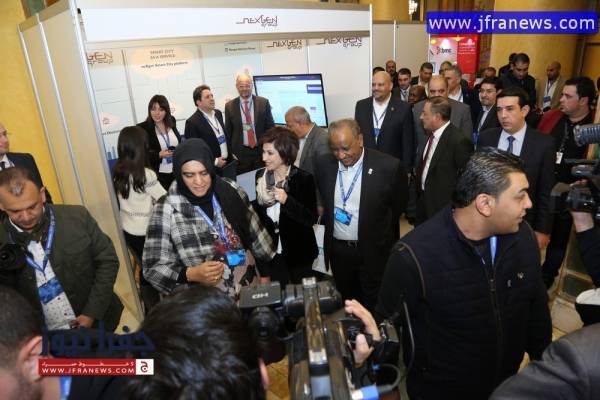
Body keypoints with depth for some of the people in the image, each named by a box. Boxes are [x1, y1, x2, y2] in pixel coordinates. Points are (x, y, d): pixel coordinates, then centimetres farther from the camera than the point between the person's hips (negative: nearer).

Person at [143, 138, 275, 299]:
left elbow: (256, 235, 6)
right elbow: (153, 268, -9)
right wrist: (192, 274, -23)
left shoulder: (232, 191, -4)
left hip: (250, 287, 2)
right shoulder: (167, 210, -13)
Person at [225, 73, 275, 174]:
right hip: (240, 153, 0)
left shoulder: (263, 102, 0)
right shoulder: (230, 106, 1)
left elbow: (270, 127, 4)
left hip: (262, 151, 0)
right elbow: (228, 132, 7)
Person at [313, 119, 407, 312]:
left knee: (373, 307, 15)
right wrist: (329, 220, 4)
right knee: (345, 301, 22)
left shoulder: (388, 166, -18)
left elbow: (399, 206, -2)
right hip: (337, 249, 3)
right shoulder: (323, 164, -7)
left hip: (373, 250, -3)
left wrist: (378, 234, 4)